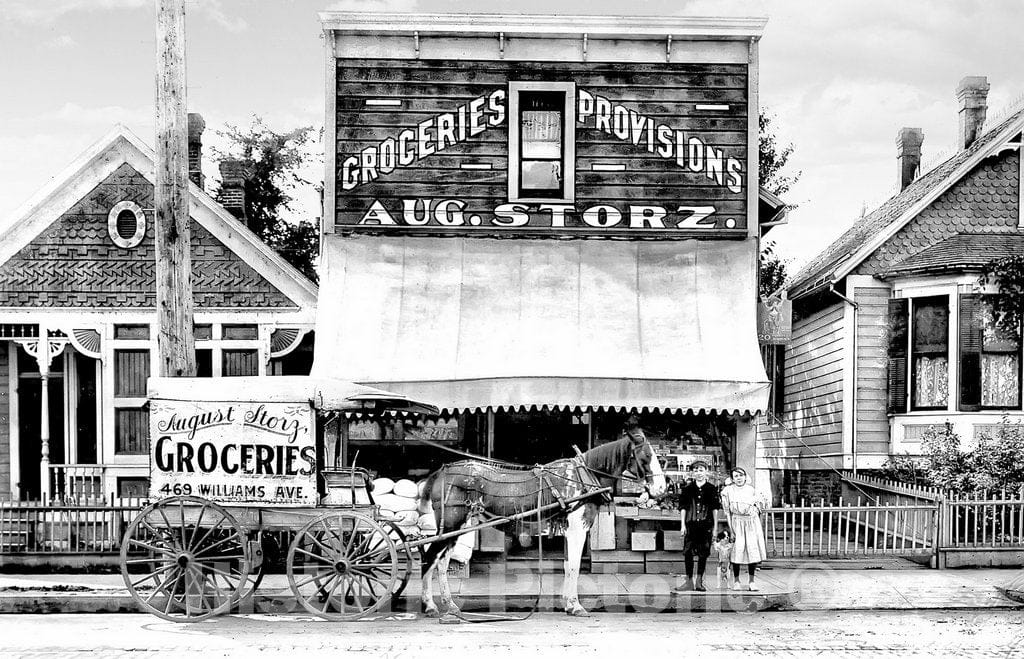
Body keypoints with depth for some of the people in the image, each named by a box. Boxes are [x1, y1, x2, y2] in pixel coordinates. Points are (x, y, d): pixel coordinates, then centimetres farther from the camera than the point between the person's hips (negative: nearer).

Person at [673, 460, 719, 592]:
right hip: (691, 524, 0)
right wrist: (682, 525, 2)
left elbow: (715, 509, 7)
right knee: (688, 552, -3)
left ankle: (699, 581, 12)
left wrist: (715, 526, 3)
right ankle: (689, 581, 5)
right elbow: (683, 508, 8)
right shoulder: (687, 488, 6)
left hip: (706, 525, 0)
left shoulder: (712, 489, 5)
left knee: (703, 553, 3)